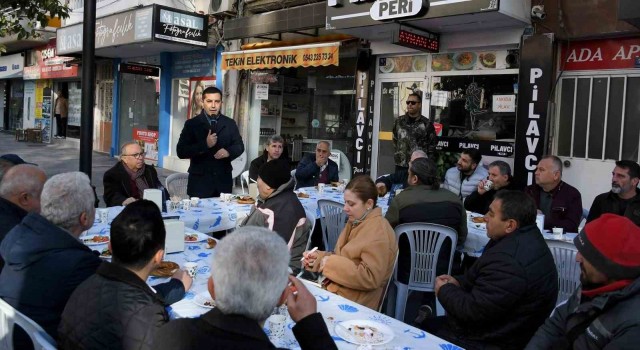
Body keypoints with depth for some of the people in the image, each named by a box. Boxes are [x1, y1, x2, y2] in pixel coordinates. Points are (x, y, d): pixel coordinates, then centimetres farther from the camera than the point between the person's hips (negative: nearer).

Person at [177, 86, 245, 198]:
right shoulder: (192, 124, 0)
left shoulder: (230, 123, 9)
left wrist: (228, 151, -10)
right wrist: (205, 144, -19)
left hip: (223, 180, 3)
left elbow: (239, 146, 13)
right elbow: (181, 152, -6)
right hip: (200, 180, -2)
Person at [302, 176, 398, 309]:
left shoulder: (378, 233, -19)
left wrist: (331, 263, -22)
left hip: (356, 301, -8)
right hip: (338, 286, 8)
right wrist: (319, 257, -1)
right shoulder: (355, 222, 10)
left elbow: (370, 278, -25)